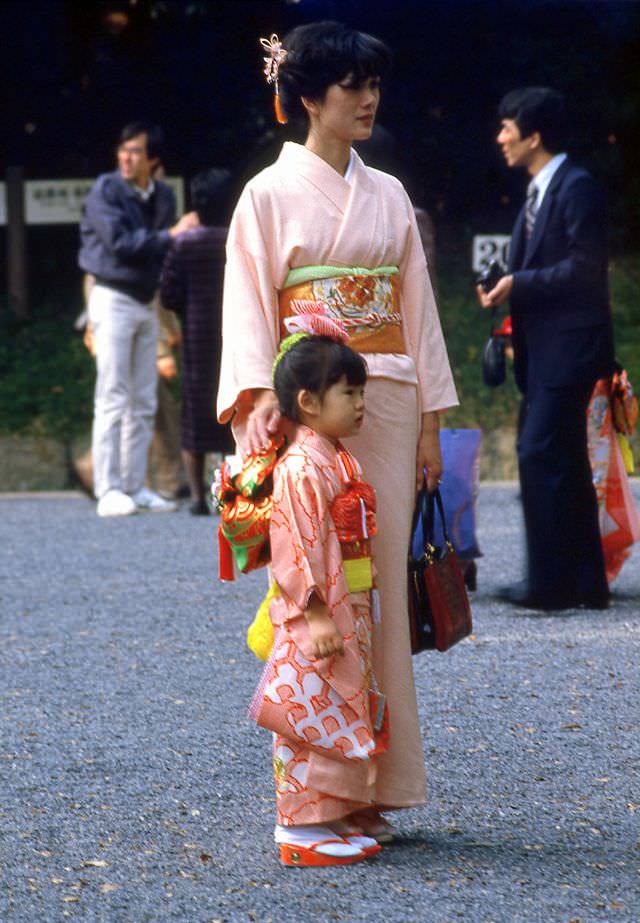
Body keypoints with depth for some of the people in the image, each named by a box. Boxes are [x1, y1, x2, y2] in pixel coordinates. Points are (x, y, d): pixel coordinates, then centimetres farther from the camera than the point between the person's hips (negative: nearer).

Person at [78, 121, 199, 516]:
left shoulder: (163, 196, 9)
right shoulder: (106, 191, -7)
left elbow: (167, 253, 8)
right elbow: (119, 242, -17)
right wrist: (170, 235, -17)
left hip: (147, 302, 6)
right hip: (114, 300, -6)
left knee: (144, 404, 7)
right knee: (113, 399, -8)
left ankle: (135, 487, 12)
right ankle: (109, 491, -8)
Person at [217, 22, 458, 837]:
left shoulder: (388, 196, 13)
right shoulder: (269, 195, 1)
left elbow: (416, 305, 12)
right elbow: (248, 307, -5)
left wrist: (429, 420, 7)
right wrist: (258, 396, -21)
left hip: (385, 403, 4)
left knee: (380, 583, 3)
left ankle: (374, 784, 8)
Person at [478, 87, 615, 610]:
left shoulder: (577, 188, -12)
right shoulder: (539, 192, 18)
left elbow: (586, 267, -19)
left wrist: (519, 283, -16)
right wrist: (507, 293, 7)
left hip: (568, 348, -10)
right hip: (544, 351, 10)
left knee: (540, 456, -13)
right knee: (566, 465, 11)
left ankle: (550, 582, -10)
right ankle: (586, 583, 15)